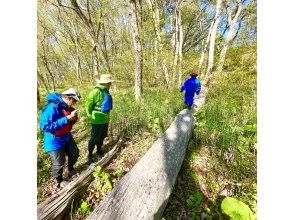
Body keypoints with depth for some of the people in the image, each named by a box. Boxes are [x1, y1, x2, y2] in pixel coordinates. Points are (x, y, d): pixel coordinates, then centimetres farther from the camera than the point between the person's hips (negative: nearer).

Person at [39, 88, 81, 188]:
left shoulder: (67, 107, -3)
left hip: (67, 137, 7)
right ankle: (59, 180, 41)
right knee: (59, 163, 11)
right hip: (55, 141, -7)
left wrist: (73, 118, -15)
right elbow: (45, 126, -31)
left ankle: (70, 169, 51)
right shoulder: (52, 107, -27)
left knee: (75, 153, 22)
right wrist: (67, 119, -34)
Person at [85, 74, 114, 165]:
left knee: (102, 136, 22)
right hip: (97, 120, -8)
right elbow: (88, 106, -17)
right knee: (94, 138, 7)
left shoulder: (106, 91, 5)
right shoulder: (96, 91, -22)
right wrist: (91, 117, -8)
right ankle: (90, 155, 28)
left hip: (105, 120, 8)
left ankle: (99, 151, 43)